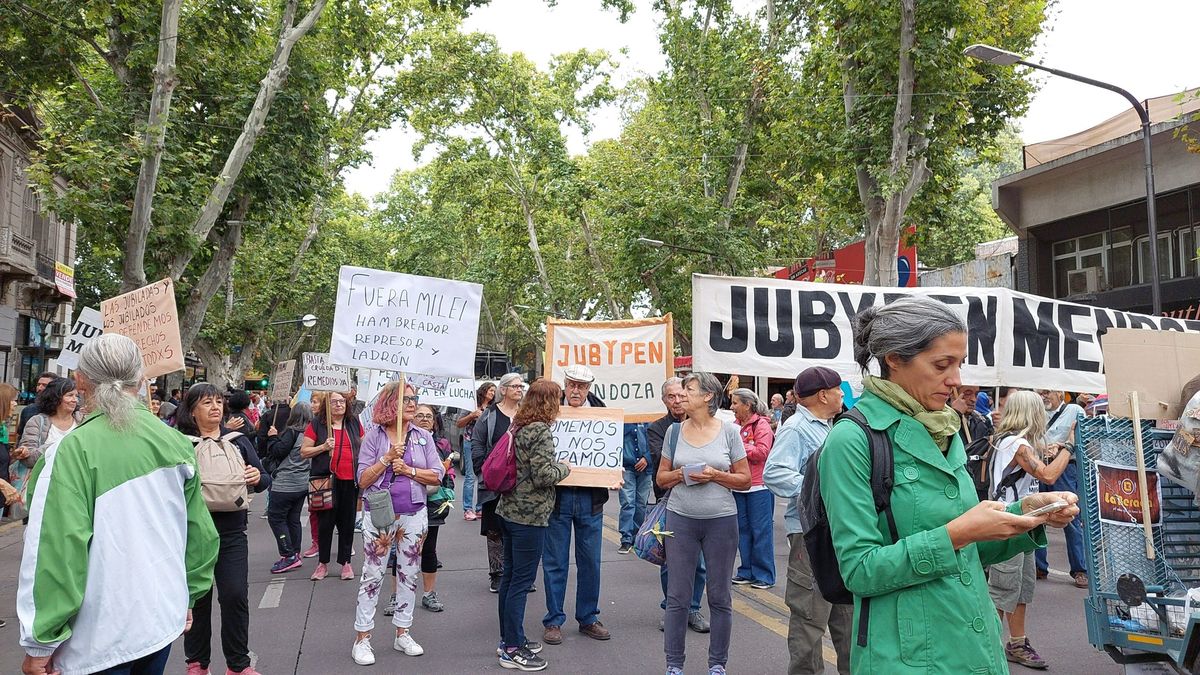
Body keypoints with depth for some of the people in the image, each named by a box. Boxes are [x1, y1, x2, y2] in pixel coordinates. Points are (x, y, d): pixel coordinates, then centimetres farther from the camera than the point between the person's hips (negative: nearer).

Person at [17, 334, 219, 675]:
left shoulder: (74, 451, -16)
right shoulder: (176, 443, -3)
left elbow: (58, 551, -19)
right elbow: (199, 531, 4)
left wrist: (40, 644, -11)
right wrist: (188, 594, 18)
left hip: (103, 633, -5)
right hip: (164, 618, 5)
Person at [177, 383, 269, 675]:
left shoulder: (238, 440, 7)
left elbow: (265, 480, 8)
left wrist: (258, 478, -13)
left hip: (231, 532, 2)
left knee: (235, 595, -2)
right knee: (197, 597, 9)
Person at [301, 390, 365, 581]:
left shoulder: (354, 423, 8)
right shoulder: (317, 424, 0)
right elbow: (303, 452, 0)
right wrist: (323, 447, -16)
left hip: (350, 480, 2)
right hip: (326, 479, -2)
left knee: (347, 522, 7)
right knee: (325, 522, 4)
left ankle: (345, 562, 18)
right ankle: (323, 563, 17)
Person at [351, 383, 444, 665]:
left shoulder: (423, 437, 2)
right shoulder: (373, 437, -5)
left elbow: (437, 475, -3)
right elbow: (362, 480, -9)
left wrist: (409, 470, -15)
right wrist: (387, 458, -18)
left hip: (414, 515, 3)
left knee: (409, 575, 10)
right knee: (372, 576, 1)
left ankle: (403, 633, 23)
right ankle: (362, 639, 11)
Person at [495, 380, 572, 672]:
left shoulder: (517, 426, 10)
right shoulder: (540, 431, -18)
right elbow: (543, 475, -22)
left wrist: (556, 467, 20)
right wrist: (564, 467, -5)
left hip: (509, 510, 9)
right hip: (530, 516, -9)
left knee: (510, 576, 16)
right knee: (521, 581, -2)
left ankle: (508, 639, 27)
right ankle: (512, 650, 6)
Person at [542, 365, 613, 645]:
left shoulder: (601, 413, 3)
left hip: (591, 497, 2)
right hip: (557, 494, -2)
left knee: (590, 562, 11)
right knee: (555, 562, 6)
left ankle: (588, 618, 26)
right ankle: (553, 621, 19)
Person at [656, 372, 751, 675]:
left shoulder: (729, 431, -1)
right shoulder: (674, 431, 4)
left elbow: (745, 479, 2)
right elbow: (661, 477, 9)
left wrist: (715, 475, -14)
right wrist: (682, 474, -10)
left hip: (721, 520, -1)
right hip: (680, 518, 2)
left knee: (720, 596, 7)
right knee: (677, 595, 5)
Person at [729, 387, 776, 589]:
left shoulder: (761, 425, -8)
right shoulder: (736, 425, 12)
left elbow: (762, 453, -19)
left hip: (759, 486, -7)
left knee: (761, 530, -1)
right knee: (743, 529, 11)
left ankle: (764, 575, 6)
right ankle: (746, 572, 20)